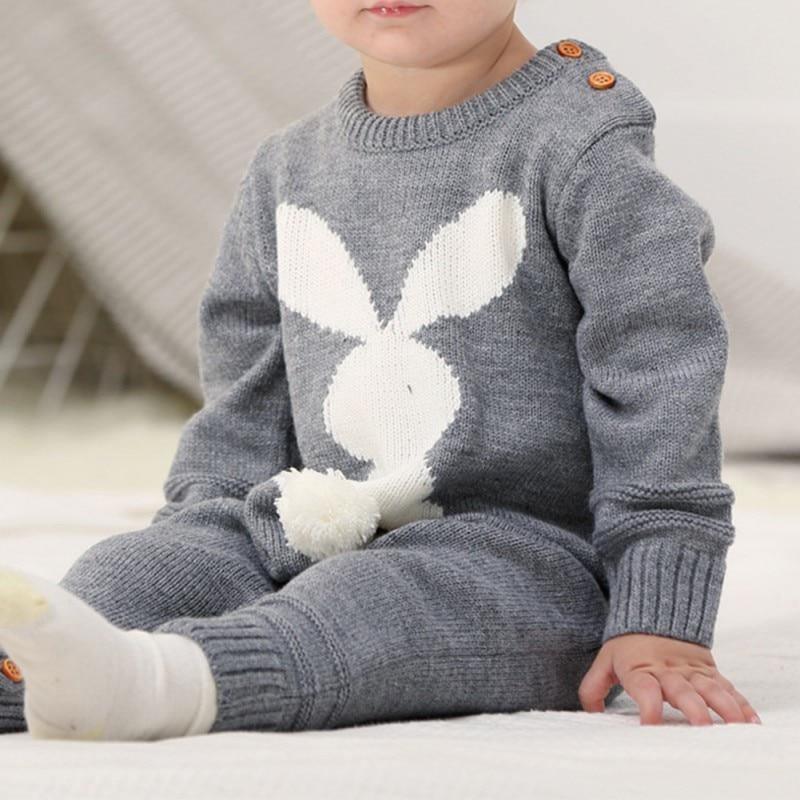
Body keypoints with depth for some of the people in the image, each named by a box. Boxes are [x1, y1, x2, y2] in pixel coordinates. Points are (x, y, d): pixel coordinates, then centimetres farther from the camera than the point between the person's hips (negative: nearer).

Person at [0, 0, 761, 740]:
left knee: (375, 603, -36)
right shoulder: (288, 172, 14)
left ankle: (156, 678, -61)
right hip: (317, 532, 6)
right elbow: (245, 401, 22)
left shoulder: (583, 151, -5)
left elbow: (661, 385, -10)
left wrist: (660, 621, -16)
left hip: (527, 552, -6)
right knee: (132, 566, -17)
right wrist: (202, 530, 8)